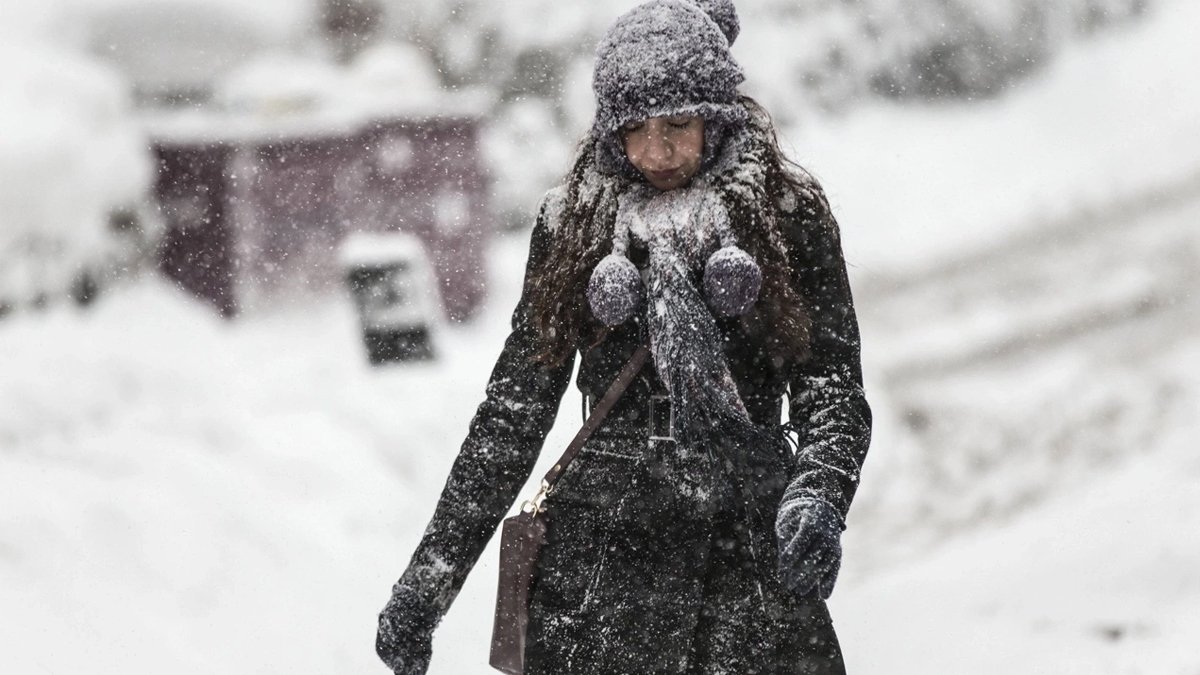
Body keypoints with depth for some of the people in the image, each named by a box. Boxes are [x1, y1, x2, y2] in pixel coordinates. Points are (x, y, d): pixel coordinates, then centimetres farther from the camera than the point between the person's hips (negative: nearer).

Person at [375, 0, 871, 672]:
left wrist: (816, 498, -21)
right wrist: (427, 582, 7)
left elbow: (832, 387, 1)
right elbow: (515, 407, 12)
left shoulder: (788, 211, 4)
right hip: (603, 546, 1)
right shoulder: (574, 219, 9)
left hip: (753, 542, -1)